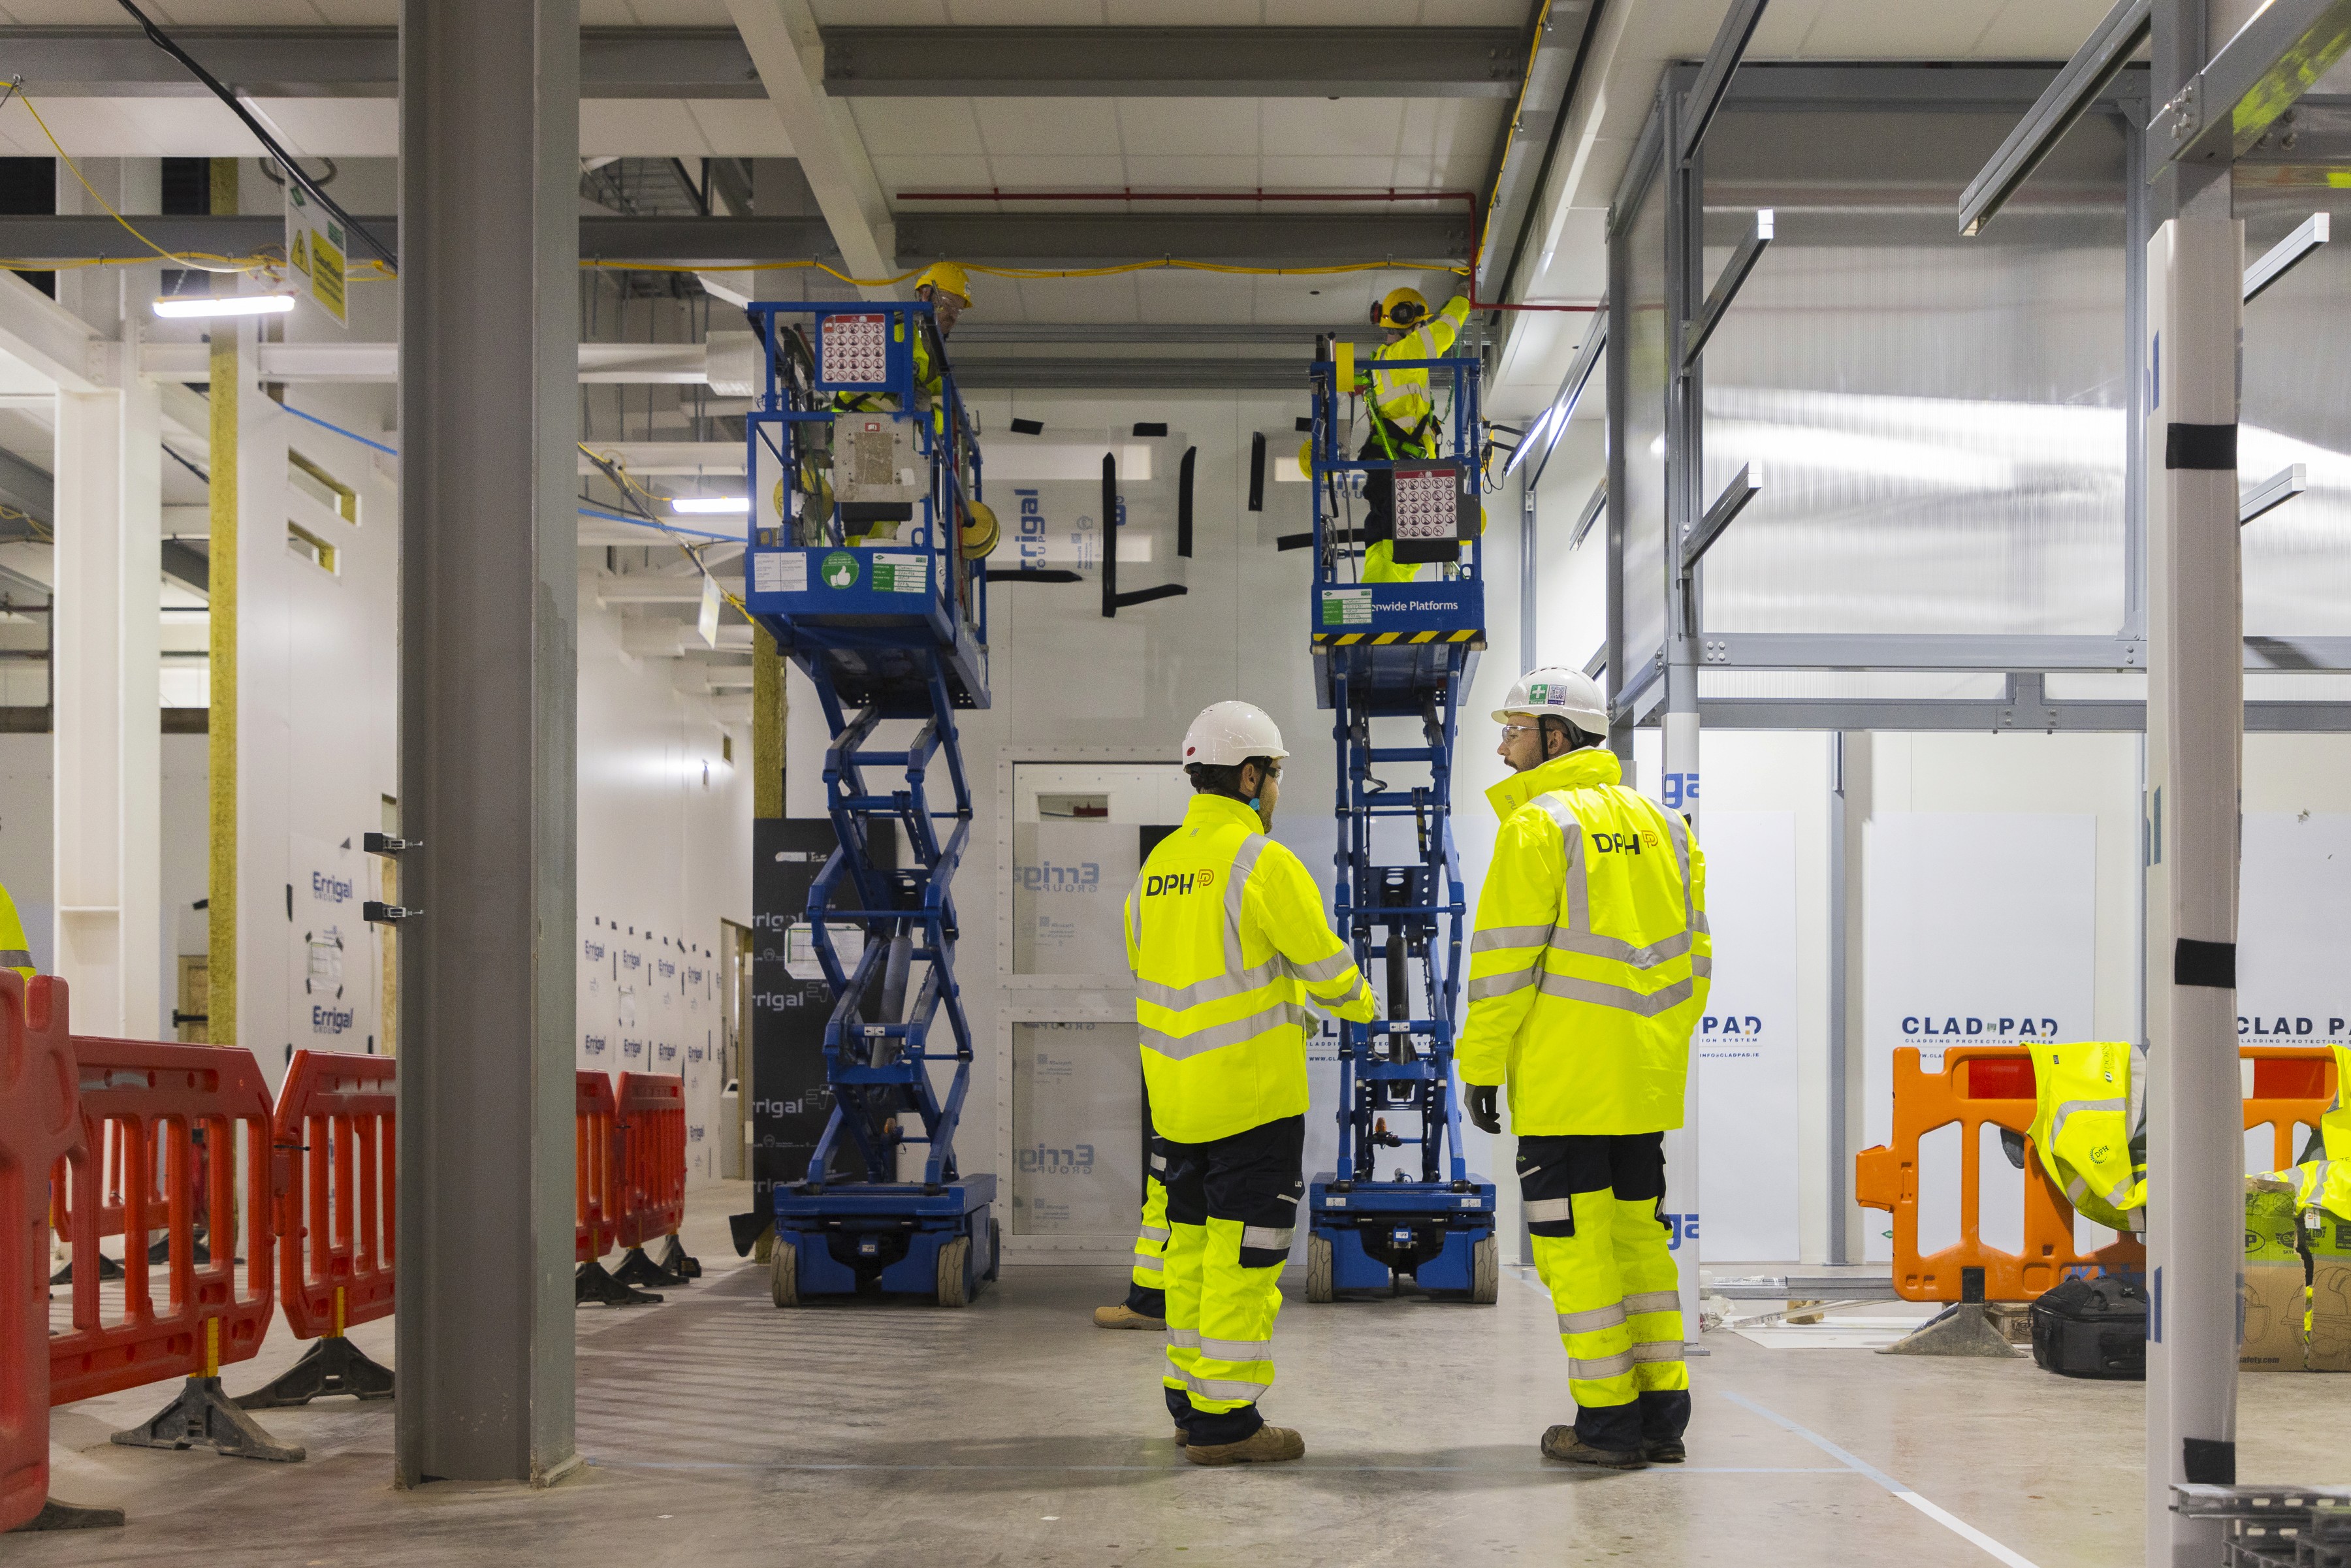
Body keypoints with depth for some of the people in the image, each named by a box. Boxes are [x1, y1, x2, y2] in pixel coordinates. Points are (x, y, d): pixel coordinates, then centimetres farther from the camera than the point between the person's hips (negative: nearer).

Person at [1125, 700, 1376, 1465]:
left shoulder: (1157, 868, 10)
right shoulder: (1263, 863, -14)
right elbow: (1325, 965, -8)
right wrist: (1357, 1003, 16)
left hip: (1177, 1090, 8)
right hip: (1252, 1089, -8)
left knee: (1196, 1242, 16)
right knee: (1244, 1250, -3)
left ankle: (1190, 1401, 22)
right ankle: (1223, 1419, -2)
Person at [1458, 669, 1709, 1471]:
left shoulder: (1538, 826, -9)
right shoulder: (1661, 825, 13)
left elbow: (1505, 960, -13)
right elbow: (1691, 956, 15)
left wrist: (1480, 1067, -7)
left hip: (1563, 1082, -7)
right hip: (1645, 1082, 7)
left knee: (1574, 1241, 0)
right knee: (1638, 1234, 14)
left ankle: (1607, 1420, 1)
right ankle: (1663, 1412, 15)